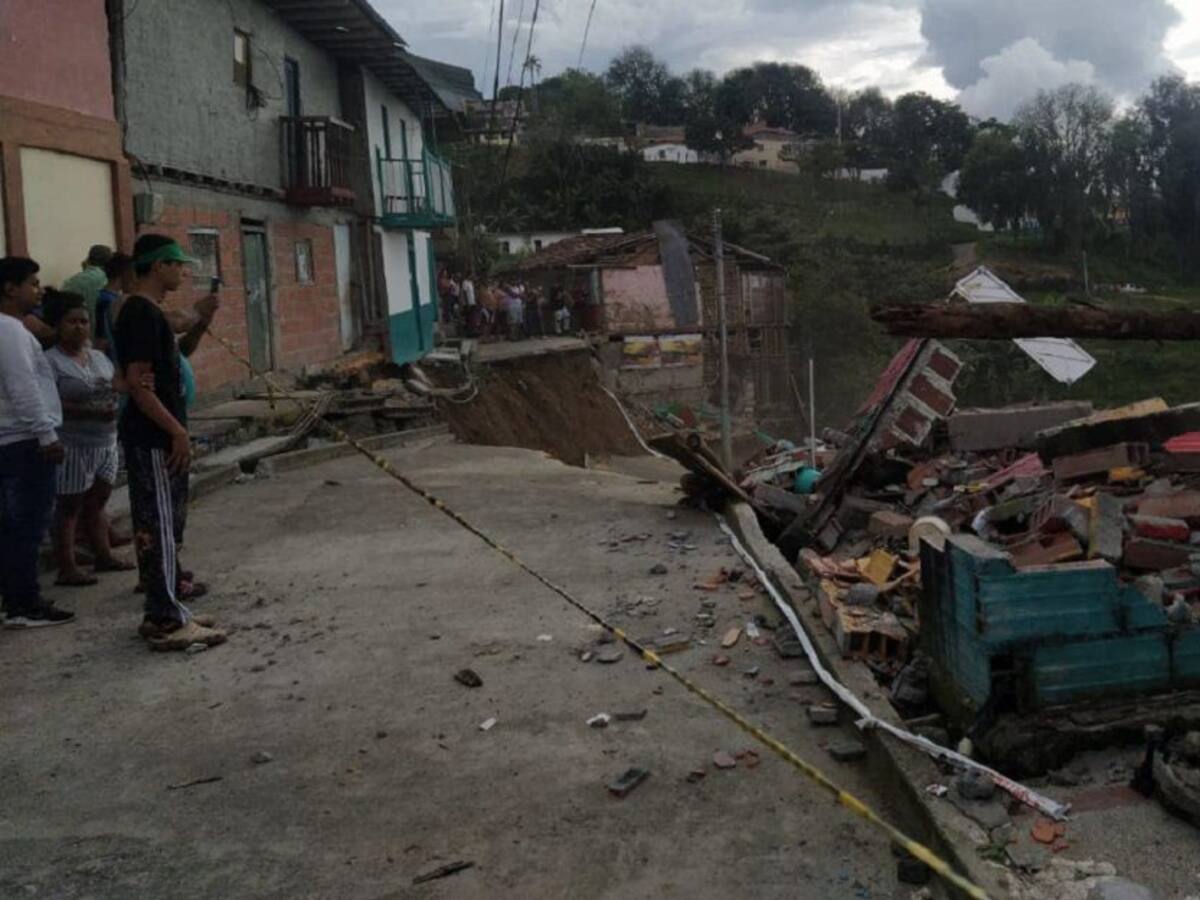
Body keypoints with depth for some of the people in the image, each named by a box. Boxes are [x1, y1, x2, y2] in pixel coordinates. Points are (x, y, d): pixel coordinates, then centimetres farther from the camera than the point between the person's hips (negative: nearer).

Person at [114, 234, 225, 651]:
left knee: (161, 527, 14)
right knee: (160, 528, -7)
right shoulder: (143, 312, -17)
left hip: (154, 437, 11)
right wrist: (177, 431, -22)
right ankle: (168, 624, -3)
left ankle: (163, 612, 22)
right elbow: (137, 382, -23)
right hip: (154, 440, -11)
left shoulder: (145, 310, 14)